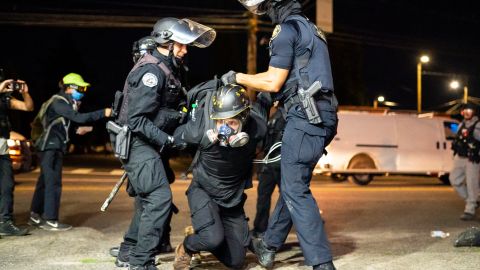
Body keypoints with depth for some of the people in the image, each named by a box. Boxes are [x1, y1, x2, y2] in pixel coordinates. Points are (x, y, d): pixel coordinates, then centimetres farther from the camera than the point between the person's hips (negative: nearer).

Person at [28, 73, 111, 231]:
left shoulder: (66, 102, 16)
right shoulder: (58, 102, -14)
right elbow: (79, 118, -25)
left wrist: (76, 130, 6)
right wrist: (103, 113, -28)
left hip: (54, 147, 10)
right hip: (50, 147, -10)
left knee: (44, 182, 11)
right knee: (53, 183, -10)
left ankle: (35, 216, 17)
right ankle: (50, 221, -8)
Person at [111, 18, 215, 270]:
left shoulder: (164, 69, 13)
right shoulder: (151, 70, -18)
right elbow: (137, 120, -23)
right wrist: (168, 140, -22)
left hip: (145, 144, 10)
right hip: (138, 144, -10)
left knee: (148, 200, 17)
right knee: (160, 198, -14)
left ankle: (130, 250, 28)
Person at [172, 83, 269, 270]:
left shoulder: (256, 127, -27)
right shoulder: (200, 128, -30)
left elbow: (265, 100, -4)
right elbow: (177, 137, -6)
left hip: (233, 198, 3)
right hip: (203, 191, -3)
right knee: (213, 239, -30)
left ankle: (201, 232, 35)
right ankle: (185, 249, 6)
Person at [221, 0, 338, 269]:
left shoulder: (287, 30, -7)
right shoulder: (310, 28, 23)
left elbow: (274, 82, -11)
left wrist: (238, 78, 1)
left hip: (304, 117, -10)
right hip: (321, 117, 10)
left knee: (295, 190, -7)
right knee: (292, 183, 17)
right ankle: (269, 246, 30)